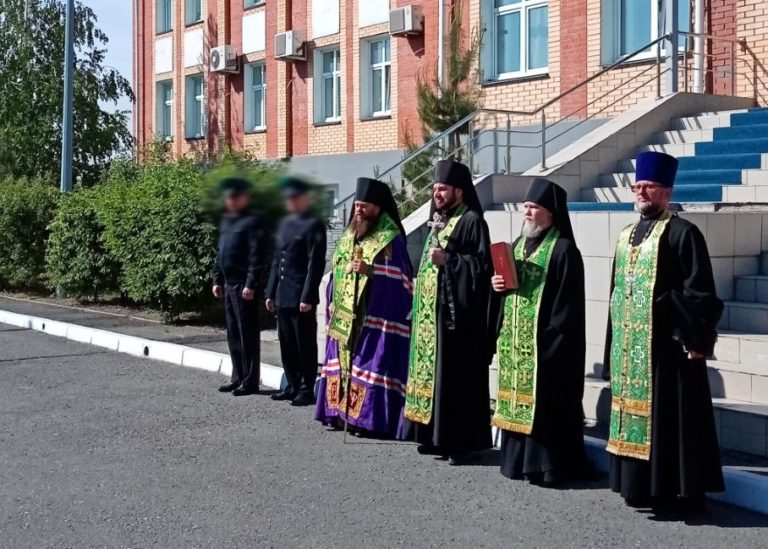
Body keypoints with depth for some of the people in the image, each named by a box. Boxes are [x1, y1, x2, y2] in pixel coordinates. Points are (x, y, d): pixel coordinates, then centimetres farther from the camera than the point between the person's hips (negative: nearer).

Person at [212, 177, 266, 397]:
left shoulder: (252, 221, -10)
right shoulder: (226, 221, 16)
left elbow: (256, 255, -16)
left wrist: (250, 284, -20)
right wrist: (217, 280, 15)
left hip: (244, 286, -8)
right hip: (228, 284, 8)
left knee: (247, 335, -3)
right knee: (233, 334, 13)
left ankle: (250, 381, 3)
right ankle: (238, 377, 22)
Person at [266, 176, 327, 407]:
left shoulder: (314, 225, -8)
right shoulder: (285, 224, 16)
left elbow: (316, 264, -13)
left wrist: (307, 297, -18)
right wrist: (271, 292, 14)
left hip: (301, 297, -8)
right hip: (283, 297, 8)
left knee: (305, 345, 0)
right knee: (287, 344, 12)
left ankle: (307, 390, 6)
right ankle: (293, 386, 22)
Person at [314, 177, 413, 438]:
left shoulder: (390, 238, -7)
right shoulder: (349, 236, 16)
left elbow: (399, 276, -13)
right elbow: (337, 272, 19)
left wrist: (370, 269, -24)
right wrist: (333, 302, 10)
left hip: (376, 317, -8)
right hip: (346, 316, 8)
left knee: (369, 365, -9)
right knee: (342, 361, 10)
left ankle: (371, 419, -7)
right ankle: (341, 410, 17)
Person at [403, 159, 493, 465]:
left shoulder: (472, 221, -9)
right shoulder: (439, 221, 18)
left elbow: (484, 266, -16)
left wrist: (447, 260, -19)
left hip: (457, 313, -9)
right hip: (432, 311, 9)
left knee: (457, 376, -7)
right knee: (436, 373, 11)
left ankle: (464, 442, -2)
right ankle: (438, 436, 18)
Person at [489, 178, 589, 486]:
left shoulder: (563, 250, -10)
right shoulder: (520, 243, 15)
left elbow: (568, 302, -15)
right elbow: (506, 283, 22)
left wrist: (553, 338, -20)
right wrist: (498, 285, 0)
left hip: (546, 341, -8)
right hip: (515, 339, 8)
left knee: (545, 403, -5)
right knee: (517, 398, 10)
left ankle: (548, 464, 1)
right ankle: (519, 459, 19)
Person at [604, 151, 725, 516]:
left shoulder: (682, 233, -7)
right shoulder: (626, 237, 16)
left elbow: (699, 292, -12)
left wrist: (696, 340, -17)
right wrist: (615, 346, 17)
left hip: (666, 345, -7)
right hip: (628, 347, 8)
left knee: (668, 419, -4)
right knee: (634, 414, 11)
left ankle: (679, 492, 4)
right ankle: (640, 486, 21)